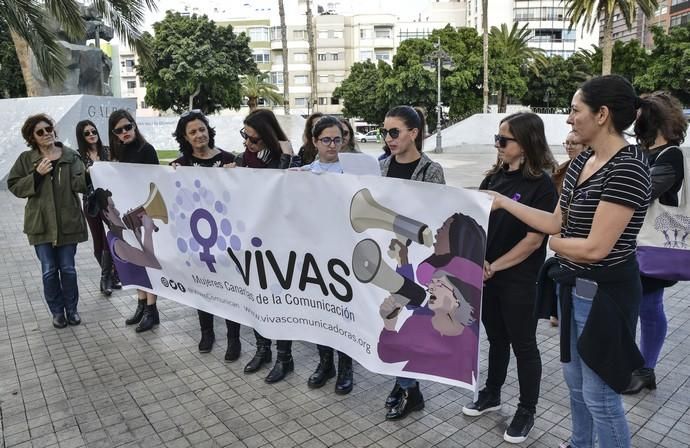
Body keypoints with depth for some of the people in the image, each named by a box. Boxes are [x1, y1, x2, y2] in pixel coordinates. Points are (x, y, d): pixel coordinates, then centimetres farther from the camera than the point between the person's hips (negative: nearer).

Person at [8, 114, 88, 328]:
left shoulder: (70, 156, 0)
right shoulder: (26, 159, 2)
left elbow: (80, 184, -8)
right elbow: (14, 186, 0)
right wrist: (36, 175, -14)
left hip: (67, 222, -1)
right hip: (41, 223, 1)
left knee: (68, 268, 7)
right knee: (49, 271, 5)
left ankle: (72, 309, 23)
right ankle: (57, 311, 21)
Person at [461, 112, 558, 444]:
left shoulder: (541, 185, -13)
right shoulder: (494, 176, 4)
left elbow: (533, 240, -15)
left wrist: (495, 266, -12)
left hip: (519, 281, -5)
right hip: (487, 276, 6)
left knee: (523, 345, 9)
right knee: (496, 338, 20)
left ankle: (526, 412, 27)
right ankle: (491, 394, 39)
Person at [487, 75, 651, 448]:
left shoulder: (627, 168, -23)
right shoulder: (582, 161, 4)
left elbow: (595, 248, -26)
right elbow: (556, 222, 6)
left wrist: (555, 244, -8)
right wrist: (504, 201, 5)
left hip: (604, 293, -9)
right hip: (572, 286, 9)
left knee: (599, 394, 8)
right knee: (574, 380, 25)